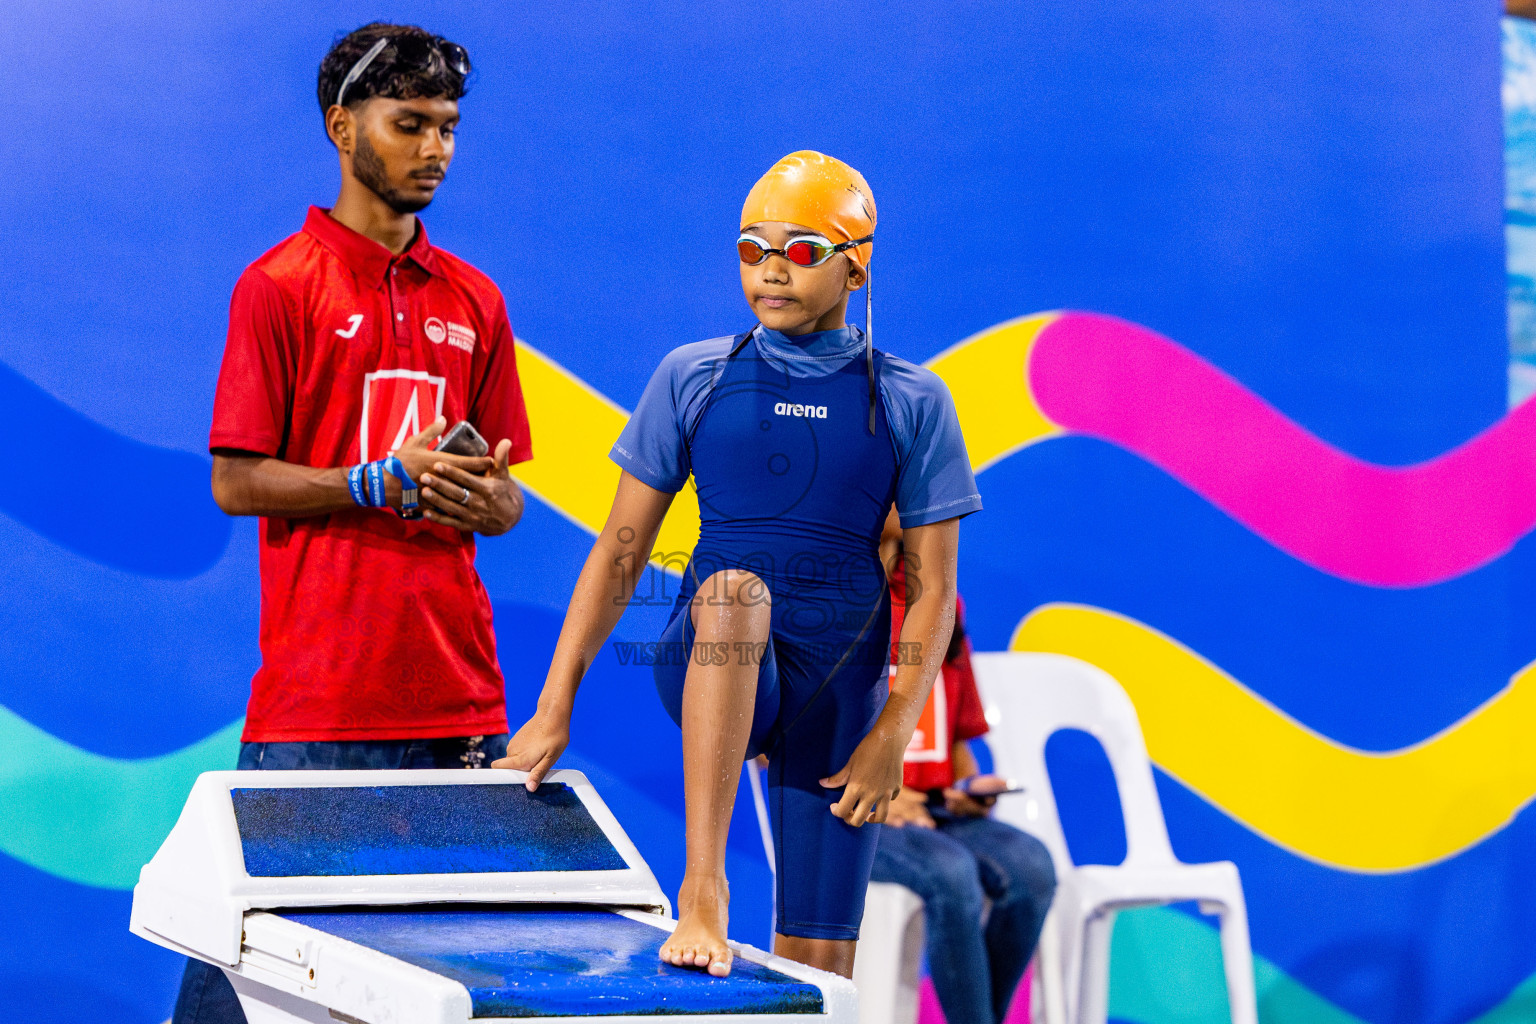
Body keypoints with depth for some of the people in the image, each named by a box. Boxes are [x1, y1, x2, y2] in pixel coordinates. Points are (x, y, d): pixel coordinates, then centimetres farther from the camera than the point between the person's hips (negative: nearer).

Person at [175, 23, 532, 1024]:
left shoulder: (475, 301, 15)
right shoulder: (280, 286, 0)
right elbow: (236, 482, -4)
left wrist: (480, 498, -5)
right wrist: (382, 481, -13)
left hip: (459, 691, 5)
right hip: (318, 693, -5)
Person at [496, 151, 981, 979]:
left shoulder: (910, 403, 4)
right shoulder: (694, 379, 6)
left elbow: (934, 589, 3)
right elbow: (619, 552, 7)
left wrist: (890, 737, -8)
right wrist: (553, 708, 1)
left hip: (834, 693, 1)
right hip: (707, 666, -1)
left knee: (815, 967, -3)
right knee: (734, 587, -36)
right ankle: (701, 886, -39)